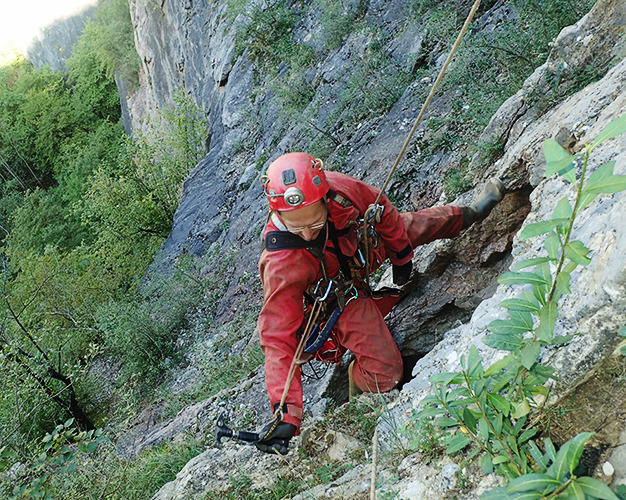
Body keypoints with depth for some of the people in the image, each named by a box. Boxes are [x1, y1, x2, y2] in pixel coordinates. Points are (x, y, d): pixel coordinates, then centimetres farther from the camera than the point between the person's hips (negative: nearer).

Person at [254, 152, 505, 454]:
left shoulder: (338, 188, -34)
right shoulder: (281, 265, -43)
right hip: (340, 297, -4)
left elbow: (380, 207, -11)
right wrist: (285, 412, -45)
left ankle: (467, 215, 54)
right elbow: (278, 339, -38)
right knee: (385, 371, -14)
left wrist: (402, 254, 4)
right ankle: (359, 380, 23)